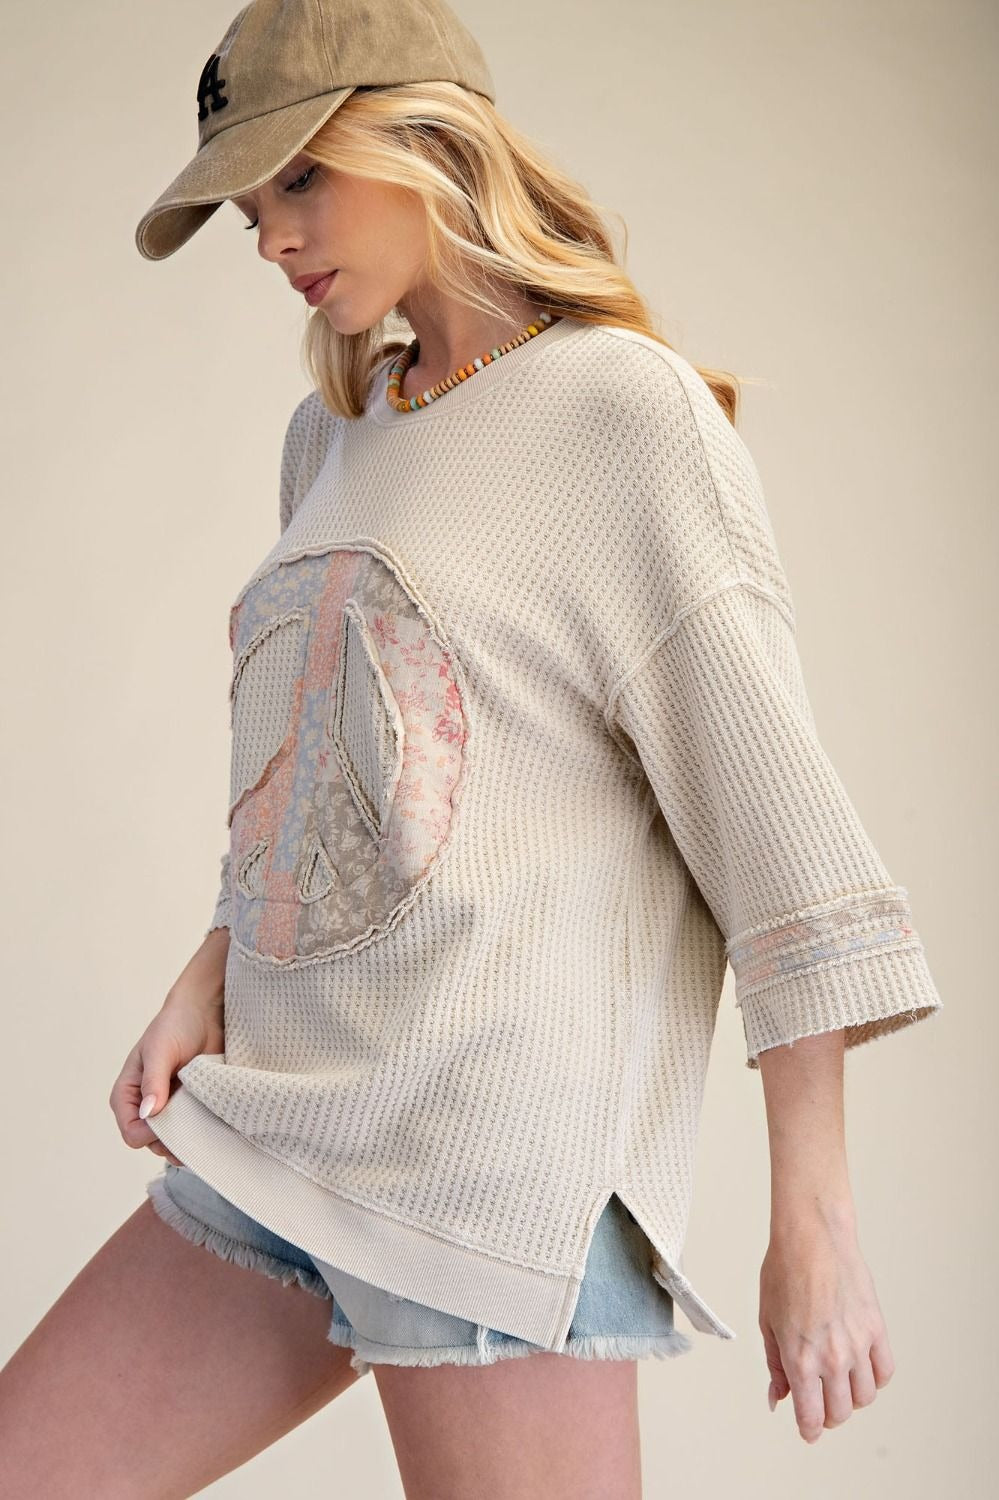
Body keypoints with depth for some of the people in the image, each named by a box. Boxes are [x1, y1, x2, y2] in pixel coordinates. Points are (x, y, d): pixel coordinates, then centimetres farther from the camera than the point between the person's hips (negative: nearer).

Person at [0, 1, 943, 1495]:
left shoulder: (625, 413, -5)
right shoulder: (330, 439, 18)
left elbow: (767, 805, -11)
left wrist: (815, 1221, -13)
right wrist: (208, 979, 8)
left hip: (497, 1153, -7)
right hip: (276, 1132, 8)